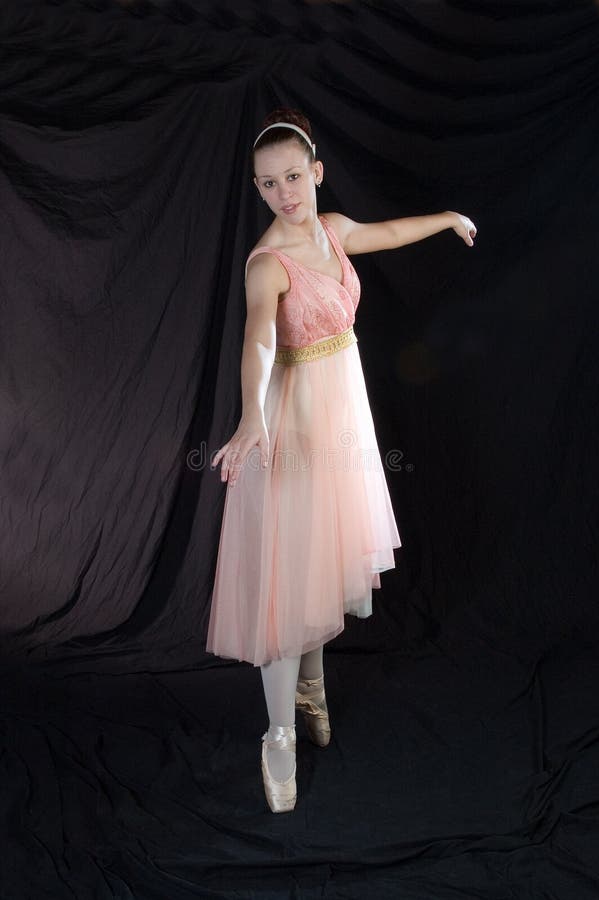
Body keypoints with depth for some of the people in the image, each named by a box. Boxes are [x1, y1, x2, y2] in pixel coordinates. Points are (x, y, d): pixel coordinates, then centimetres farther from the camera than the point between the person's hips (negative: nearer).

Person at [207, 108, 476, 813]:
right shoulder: (267, 262, -19)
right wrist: (252, 417, -57)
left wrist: (450, 218, 41)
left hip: (345, 406, 8)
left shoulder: (333, 229, 4)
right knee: (289, 570, -4)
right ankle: (282, 734, 10)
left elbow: (389, 232, 25)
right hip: (295, 418, -8)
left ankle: (310, 685, 39)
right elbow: (257, 339, -39)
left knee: (331, 549, 18)